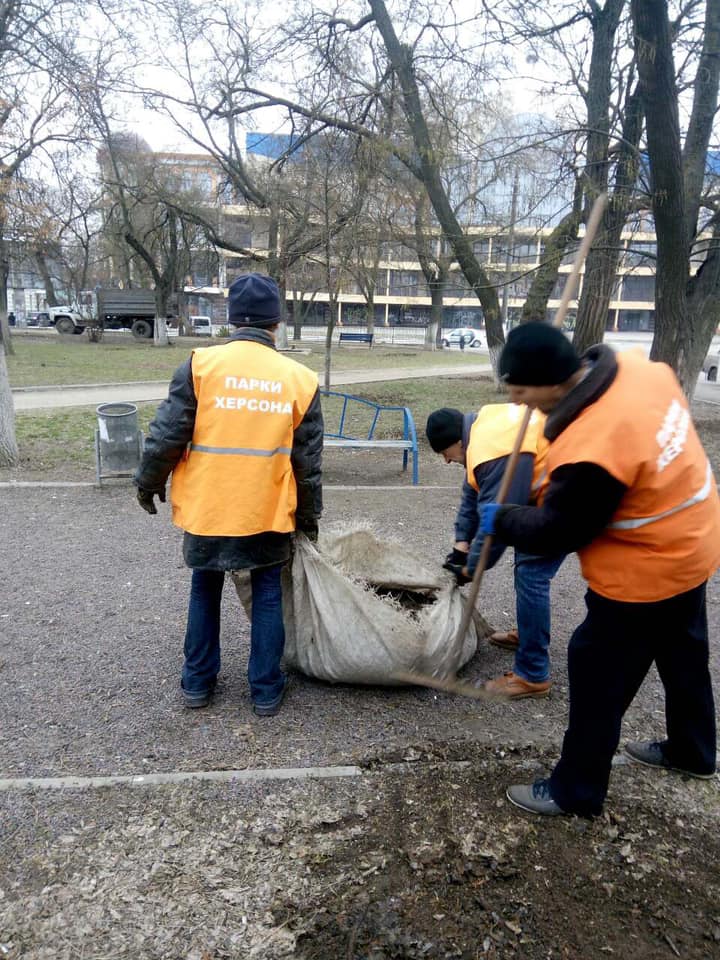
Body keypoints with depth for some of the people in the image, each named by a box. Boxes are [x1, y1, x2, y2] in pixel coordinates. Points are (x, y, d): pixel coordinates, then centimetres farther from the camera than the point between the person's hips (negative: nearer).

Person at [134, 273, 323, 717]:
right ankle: (266, 689, 23)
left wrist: (149, 484, 11)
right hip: (269, 513, 0)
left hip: (208, 508, 0)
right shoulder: (299, 378, -3)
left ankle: (198, 682, 30)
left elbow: (167, 436, -7)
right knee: (267, 596, 15)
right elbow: (308, 461, 1)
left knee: (205, 593, 19)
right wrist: (309, 515, 14)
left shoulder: (201, 364, -8)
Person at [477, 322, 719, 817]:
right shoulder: (639, 367, -10)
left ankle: (576, 790, 25)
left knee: (599, 678, 7)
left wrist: (500, 520, -3)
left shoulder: (590, 452, -36)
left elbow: (557, 531, -21)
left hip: (645, 573, -9)